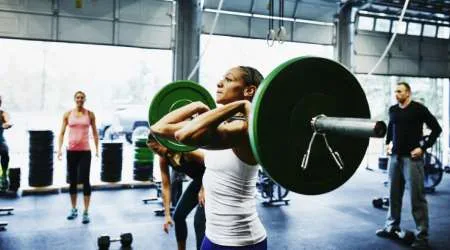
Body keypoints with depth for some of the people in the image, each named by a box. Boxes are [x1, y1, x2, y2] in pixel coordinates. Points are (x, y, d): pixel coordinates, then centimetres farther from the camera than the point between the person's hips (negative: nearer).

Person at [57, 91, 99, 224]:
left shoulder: (90, 114, 2)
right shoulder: (68, 114, 4)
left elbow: (95, 133, 6)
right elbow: (62, 133, 5)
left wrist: (97, 149, 0)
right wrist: (59, 149, -4)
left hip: (85, 151, -2)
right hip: (71, 151, 2)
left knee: (85, 181, -5)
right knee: (72, 181, 10)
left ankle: (86, 212, 0)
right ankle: (74, 209, 24)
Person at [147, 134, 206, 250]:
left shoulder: (186, 150, -31)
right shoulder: (164, 159, -9)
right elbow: (166, 186, -4)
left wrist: (203, 189, -20)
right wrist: (167, 214, -6)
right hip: (197, 181, 8)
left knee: (199, 221, -13)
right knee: (178, 215, 9)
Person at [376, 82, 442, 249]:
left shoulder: (419, 109, -7)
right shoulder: (393, 110, 9)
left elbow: (436, 129, -6)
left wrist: (423, 148, -10)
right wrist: (388, 143, 17)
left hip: (412, 157, -5)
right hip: (395, 157, 5)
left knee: (416, 197, -4)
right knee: (394, 194, 11)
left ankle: (422, 235, 3)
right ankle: (392, 227, 25)